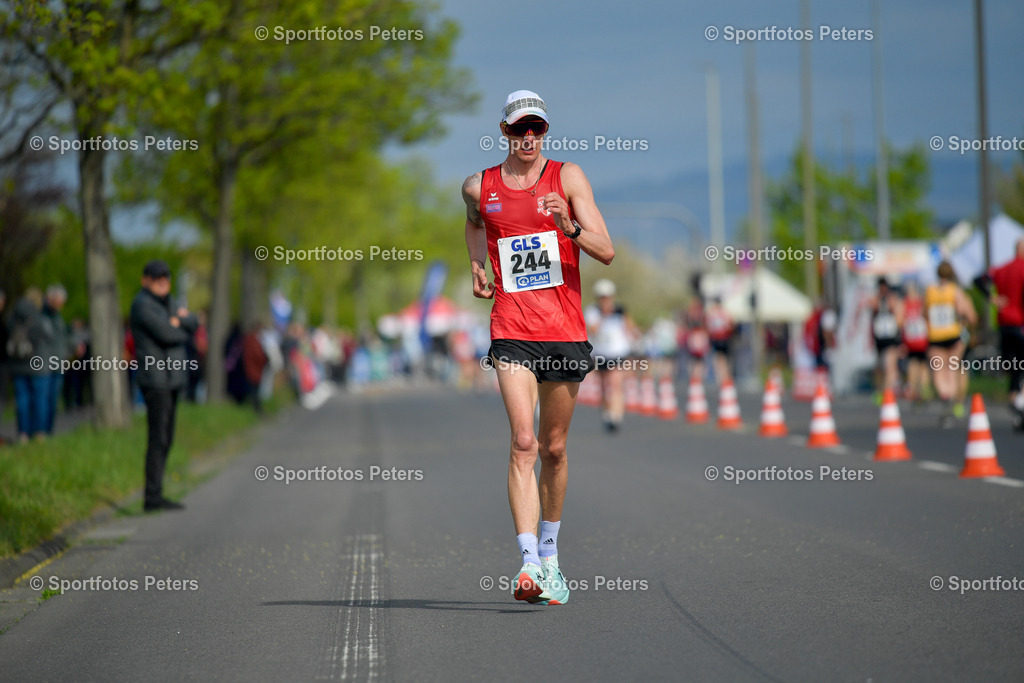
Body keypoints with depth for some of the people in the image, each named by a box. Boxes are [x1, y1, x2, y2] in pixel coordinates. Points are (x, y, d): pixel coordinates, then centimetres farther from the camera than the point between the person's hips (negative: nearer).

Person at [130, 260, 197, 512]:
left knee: (165, 439, 8)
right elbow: (166, 334, -19)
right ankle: (152, 496, -13)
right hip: (155, 379, -9)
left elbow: (193, 324, 11)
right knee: (158, 439, -12)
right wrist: (182, 333, 1)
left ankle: (155, 494, 9)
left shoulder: (165, 302, 19)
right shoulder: (142, 304, -10)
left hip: (171, 379, 9)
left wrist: (180, 319, -10)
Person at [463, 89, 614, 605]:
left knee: (554, 448, 11)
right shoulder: (478, 187, 6)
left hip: (565, 331, 1)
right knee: (523, 443, -16)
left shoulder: (567, 177, 1)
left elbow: (606, 252, -4)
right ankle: (529, 563, -22)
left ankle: (549, 555, 30)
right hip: (512, 333, -1)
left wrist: (570, 228, -22)